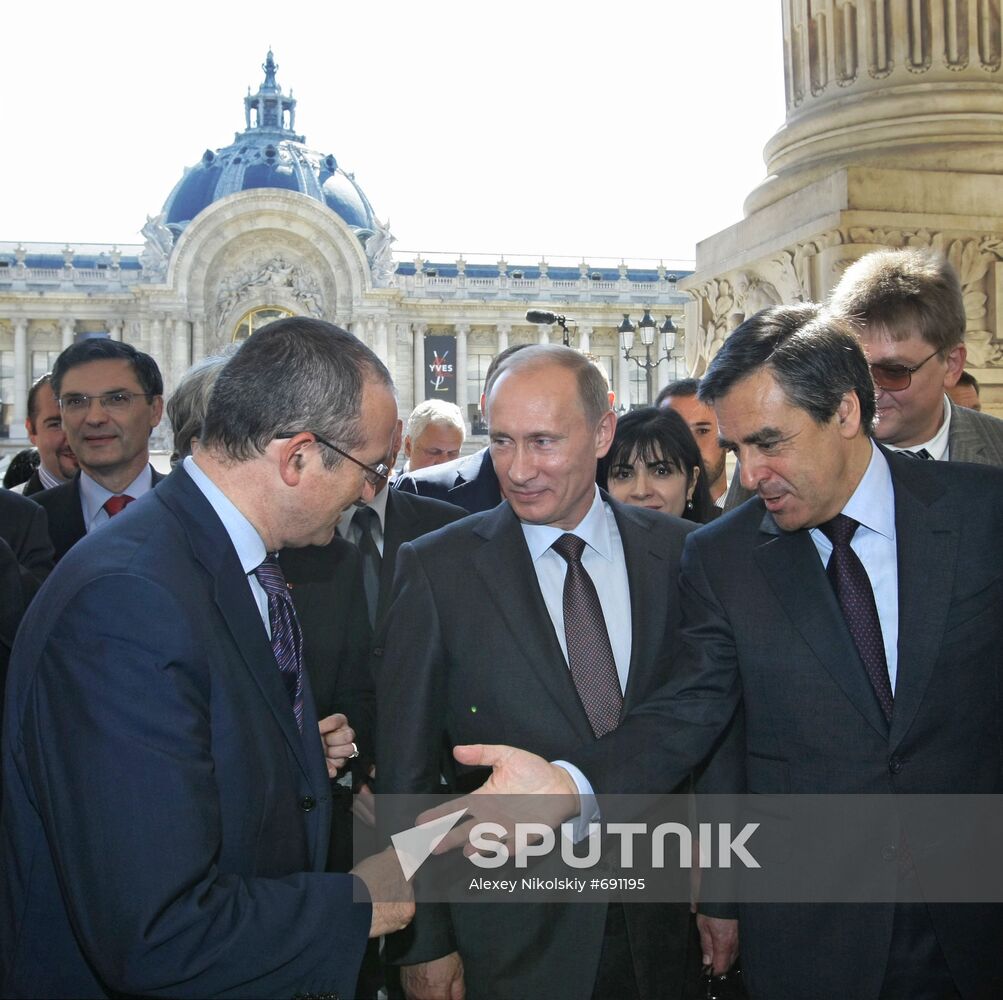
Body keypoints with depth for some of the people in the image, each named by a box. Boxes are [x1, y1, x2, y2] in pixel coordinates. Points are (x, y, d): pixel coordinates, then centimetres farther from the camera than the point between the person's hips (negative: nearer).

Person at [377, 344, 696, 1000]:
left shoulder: (676, 552, -3)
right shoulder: (436, 569, -9)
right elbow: (407, 774, -6)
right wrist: (423, 943, -5)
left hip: (659, 920, 2)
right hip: (509, 938, -2)